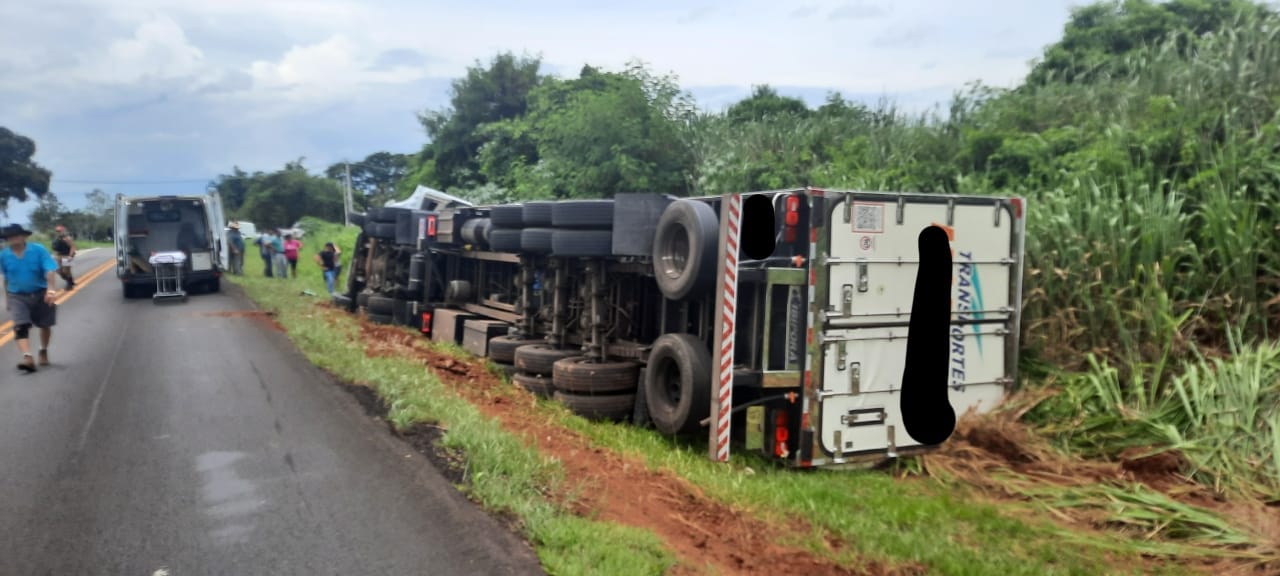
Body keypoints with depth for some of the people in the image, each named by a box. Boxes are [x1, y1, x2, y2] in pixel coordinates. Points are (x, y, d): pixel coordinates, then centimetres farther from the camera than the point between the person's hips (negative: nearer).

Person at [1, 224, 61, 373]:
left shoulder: (38, 250, -14)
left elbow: (50, 270, -23)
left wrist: (51, 289, -39)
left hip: (41, 294, -1)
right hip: (17, 296, 1)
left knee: (45, 325, 13)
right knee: (20, 327, -16)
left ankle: (43, 352, 37)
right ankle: (28, 358, -27)